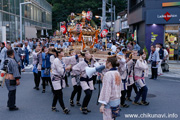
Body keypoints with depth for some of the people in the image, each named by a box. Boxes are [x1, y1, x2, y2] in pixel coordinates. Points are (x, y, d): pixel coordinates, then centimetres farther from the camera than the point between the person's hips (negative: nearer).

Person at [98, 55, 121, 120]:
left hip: (110, 102, -8)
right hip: (117, 100, 8)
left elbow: (106, 90, -19)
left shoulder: (108, 74, -18)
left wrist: (102, 104, -17)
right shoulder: (117, 73, 7)